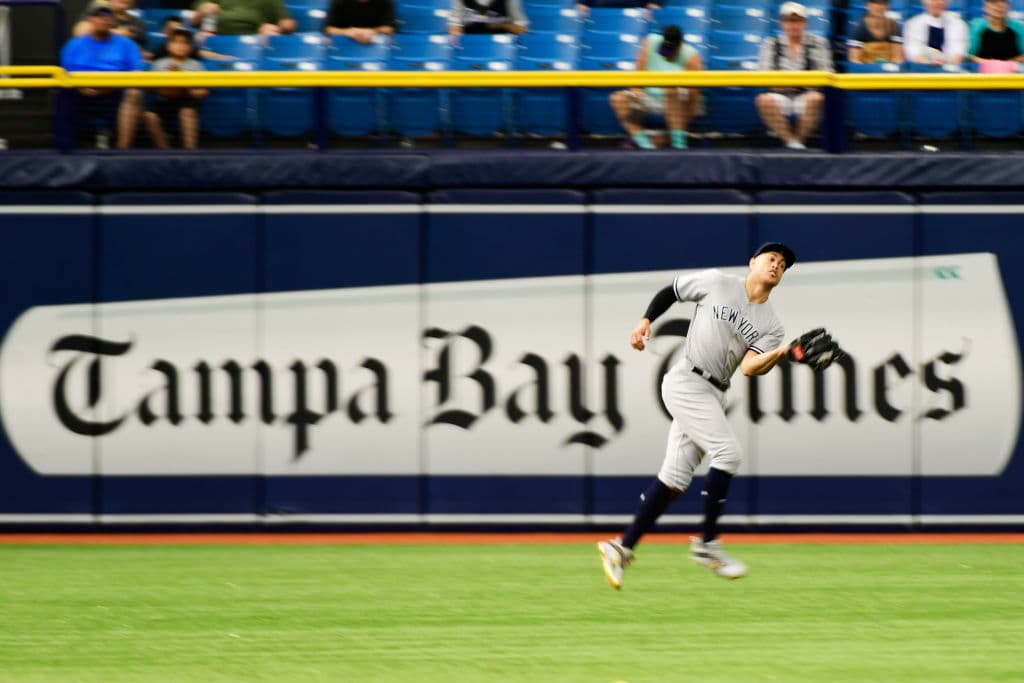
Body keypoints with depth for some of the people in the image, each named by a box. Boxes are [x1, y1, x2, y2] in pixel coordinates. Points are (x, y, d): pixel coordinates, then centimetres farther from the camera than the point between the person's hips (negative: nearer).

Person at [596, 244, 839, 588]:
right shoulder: (716, 283, -1)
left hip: (713, 396, 6)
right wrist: (645, 321, -3)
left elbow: (751, 367, -6)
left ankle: (623, 547, 9)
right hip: (686, 380, -6)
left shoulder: (771, 325, 9)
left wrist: (784, 353, -23)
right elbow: (670, 291, 11)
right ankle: (707, 543, -13)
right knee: (726, 452, -20)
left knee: (676, 478, 2)